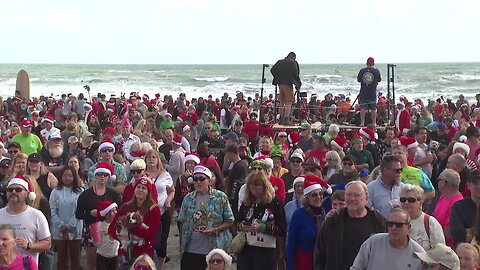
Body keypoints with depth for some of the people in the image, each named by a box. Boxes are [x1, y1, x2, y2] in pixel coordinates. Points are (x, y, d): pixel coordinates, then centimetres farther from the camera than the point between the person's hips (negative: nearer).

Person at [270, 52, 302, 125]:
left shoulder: (280, 62, 11)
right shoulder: (293, 63, -5)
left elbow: (272, 70, 8)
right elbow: (295, 74, -11)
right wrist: (298, 84, -2)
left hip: (280, 83, 6)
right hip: (287, 83, -6)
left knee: (282, 102, 14)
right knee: (289, 101, -4)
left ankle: (281, 119, 16)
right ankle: (286, 118, -13)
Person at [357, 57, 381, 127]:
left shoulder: (362, 71, -3)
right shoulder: (376, 71, -5)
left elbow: (358, 80, 9)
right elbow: (379, 80, 7)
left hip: (363, 93, 1)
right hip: (373, 93, -1)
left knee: (363, 108, 4)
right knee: (373, 108, 6)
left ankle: (362, 122, 4)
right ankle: (374, 122, 8)